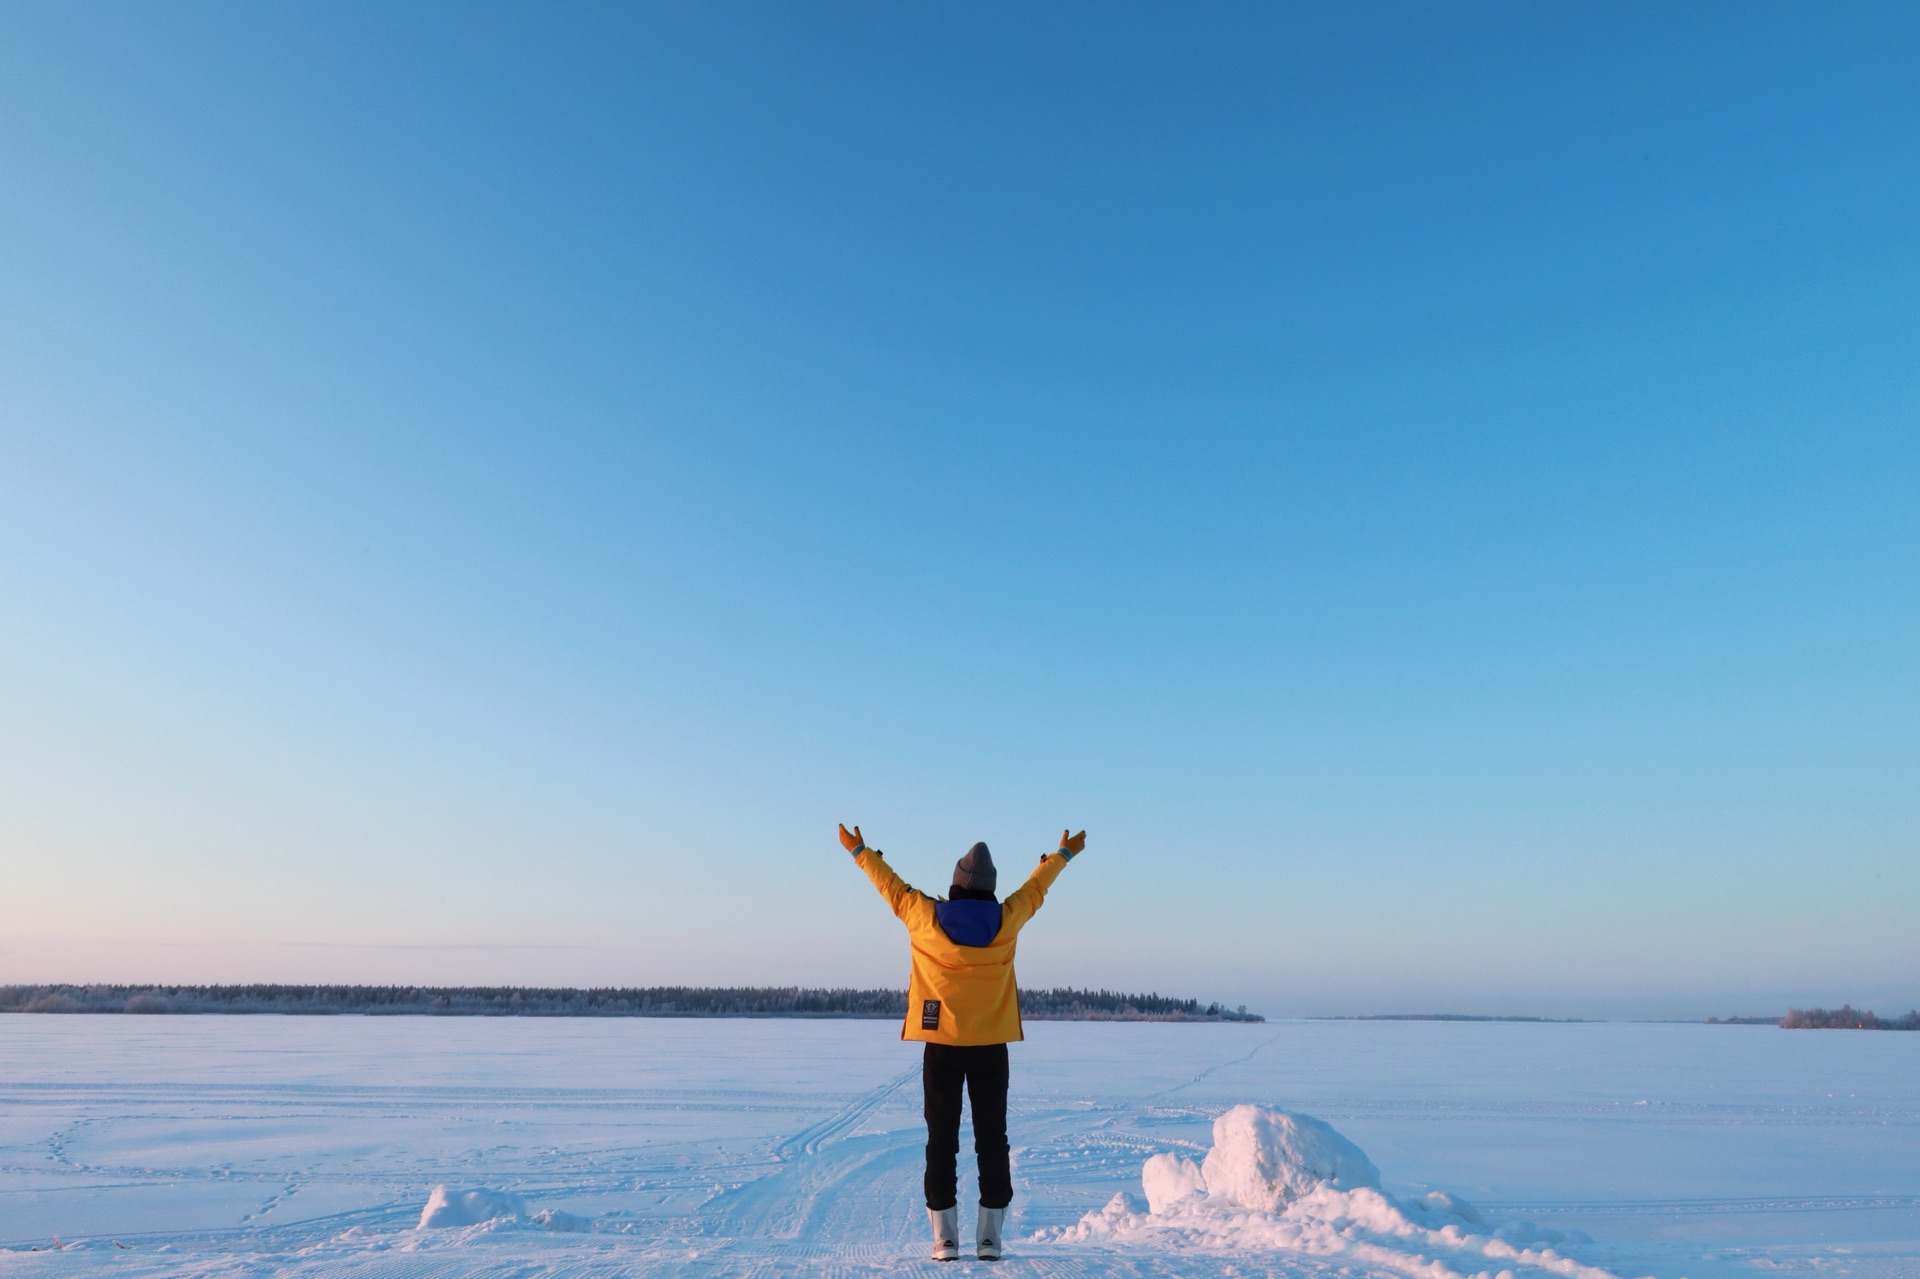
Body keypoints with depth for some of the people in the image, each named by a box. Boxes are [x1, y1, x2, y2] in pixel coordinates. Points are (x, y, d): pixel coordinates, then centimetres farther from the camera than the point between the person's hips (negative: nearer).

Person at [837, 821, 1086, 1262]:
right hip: (991, 1047, 1)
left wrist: (860, 853, 25)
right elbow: (1035, 887, 12)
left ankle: (945, 1238, 7)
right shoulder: (1006, 920, -4)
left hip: (942, 1045, 0)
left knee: (942, 1141, 7)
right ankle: (990, 1237, 11)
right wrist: (1062, 855, 30)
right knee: (992, 1139, 9)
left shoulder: (926, 917, -7)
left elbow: (892, 886, 8)